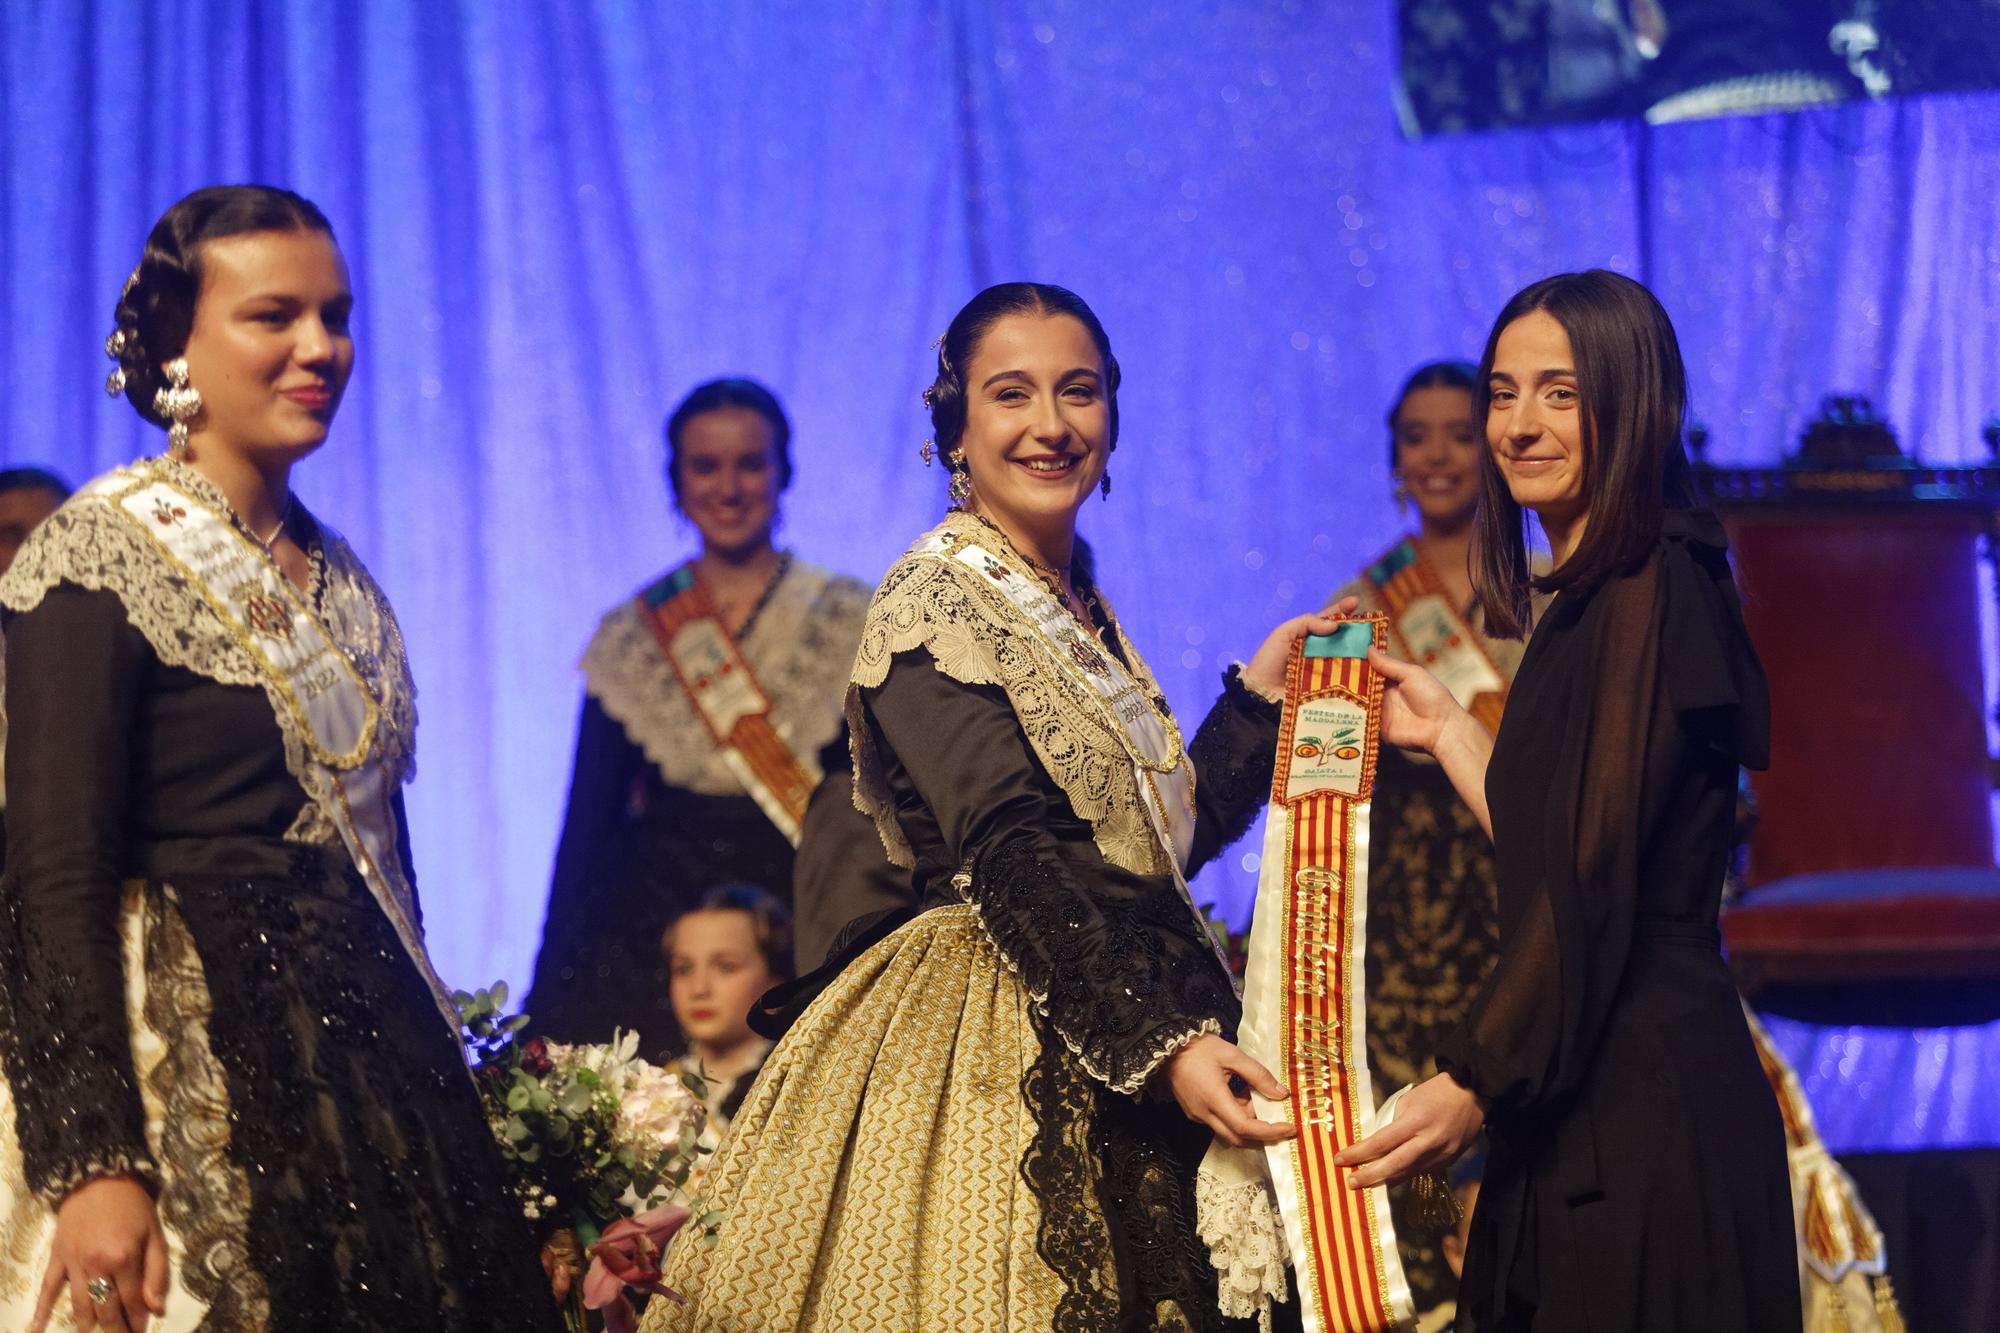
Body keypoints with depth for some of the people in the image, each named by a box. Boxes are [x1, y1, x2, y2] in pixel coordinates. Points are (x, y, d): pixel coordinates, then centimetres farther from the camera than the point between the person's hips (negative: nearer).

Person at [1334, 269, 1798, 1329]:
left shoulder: (1651, 595, -12)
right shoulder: (1588, 602, 17)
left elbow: (1595, 881, -17)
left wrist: (1474, 1083, -16)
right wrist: (1444, 726, 24)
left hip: (1641, 1102, -9)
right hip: (1579, 1098, 9)